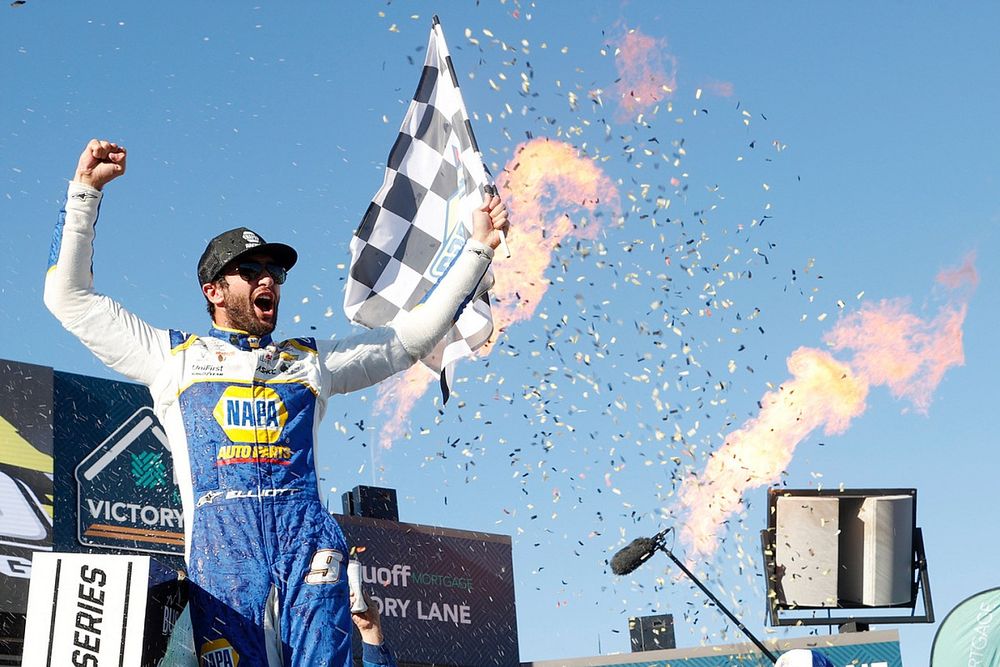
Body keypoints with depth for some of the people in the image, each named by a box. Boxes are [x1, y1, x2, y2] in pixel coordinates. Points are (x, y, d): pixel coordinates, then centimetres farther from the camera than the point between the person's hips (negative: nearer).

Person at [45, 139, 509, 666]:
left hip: (307, 534, 1)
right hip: (220, 536, -1)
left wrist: (476, 248, 22)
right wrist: (85, 190, 18)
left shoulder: (312, 360, 26)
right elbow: (70, 296, 22)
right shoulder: (173, 355, 21)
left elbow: (416, 332, 27)